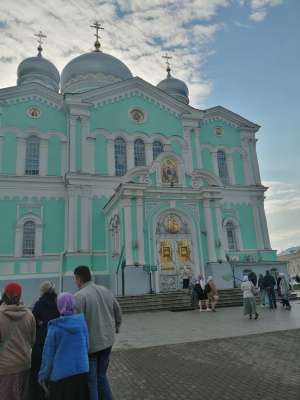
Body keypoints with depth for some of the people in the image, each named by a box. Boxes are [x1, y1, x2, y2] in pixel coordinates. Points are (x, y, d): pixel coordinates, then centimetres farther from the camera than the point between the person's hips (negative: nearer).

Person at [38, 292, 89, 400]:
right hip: (81, 370, 3)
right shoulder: (82, 321, -5)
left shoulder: (54, 326, -13)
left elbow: (48, 353, -8)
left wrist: (43, 374, 3)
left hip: (61, 372, -2)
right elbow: (86, 345, 3)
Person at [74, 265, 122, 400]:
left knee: (91, 381, 11)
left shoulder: (79, 296, -19)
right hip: (107, 341, 6)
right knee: (101, 375, 22)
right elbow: (118, 312, 11)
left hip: (90, 344, -6)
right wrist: (115, 328, 24)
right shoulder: (105, 290, 2)